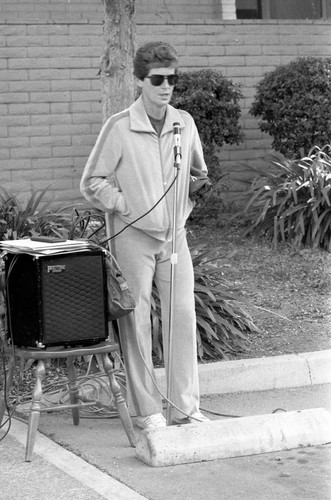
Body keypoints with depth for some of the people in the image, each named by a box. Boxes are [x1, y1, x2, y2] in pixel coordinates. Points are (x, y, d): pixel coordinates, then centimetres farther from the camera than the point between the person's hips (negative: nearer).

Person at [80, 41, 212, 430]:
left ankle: (186, 407, 12)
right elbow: (92, 183, -4)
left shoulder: (184, 123, 5)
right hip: (133, 237, -4)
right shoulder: (119, 127, -9)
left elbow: (198, 172, 20)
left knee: (183, 317, 3)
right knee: (136, 322, 0)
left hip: (175, 235, 4)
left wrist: (194, 194, 2)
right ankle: (147, 411, 9)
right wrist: (126, 207, -10)